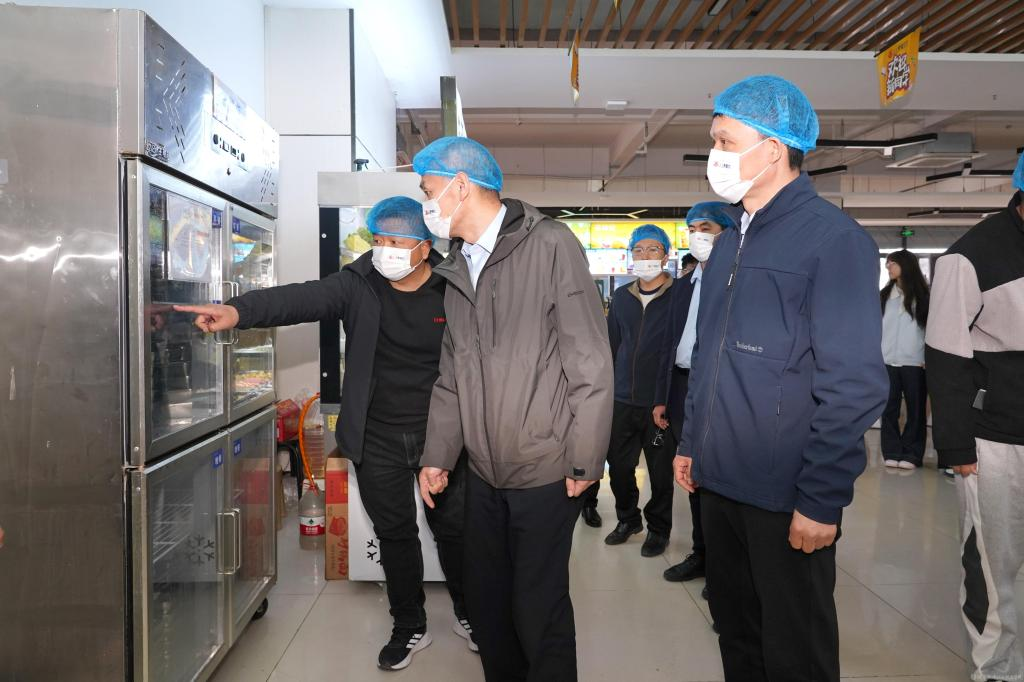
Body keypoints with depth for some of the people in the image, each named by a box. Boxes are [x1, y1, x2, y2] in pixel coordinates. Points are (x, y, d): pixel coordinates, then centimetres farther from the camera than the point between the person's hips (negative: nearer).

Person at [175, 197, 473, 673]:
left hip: (441, 434, -1)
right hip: (378, 439, 1)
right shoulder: (358, 284, -6)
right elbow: (300, 299, -22)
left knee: (453, 528, 12)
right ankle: (409, 628, 34)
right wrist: (238, 311, -40)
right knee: (394, 534, 13)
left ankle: (468, 614, 37)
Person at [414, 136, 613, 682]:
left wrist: (584, 463, -13)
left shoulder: (550, 244, -9)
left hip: (545, 474, -6)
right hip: (484, 474, 7)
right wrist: (437, 455, 9)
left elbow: (590, 364, -12)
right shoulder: (457, 268, 12)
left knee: (539, 613, 5)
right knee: (485, 602, 17)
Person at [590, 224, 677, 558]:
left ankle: (658, 528, 30)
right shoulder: (621, 296, 9)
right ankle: (628, 519, 36)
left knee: (661, 471, 10)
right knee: (618, 467, 14)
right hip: (623, 400, 5)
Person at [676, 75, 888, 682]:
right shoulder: (729, 243, 11)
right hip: (719, 483, 7)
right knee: (736, 632, 22)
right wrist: (692, 443, 15)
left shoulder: (833, 238, -13)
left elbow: (854, 384, -17)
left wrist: (821, 498, -18)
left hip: (788, 500, -7)